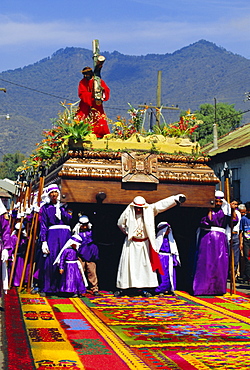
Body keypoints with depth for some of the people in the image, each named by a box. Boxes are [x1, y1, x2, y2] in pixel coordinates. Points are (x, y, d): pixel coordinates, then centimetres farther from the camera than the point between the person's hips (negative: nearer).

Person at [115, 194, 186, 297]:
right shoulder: (128, 212, -9)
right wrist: (128, 233, 7)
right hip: (131, 243, -1)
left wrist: (176, 199, -23)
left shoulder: (150, 210, -7)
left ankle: (145, 288, 10)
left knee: (146, 265, 2)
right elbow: (120, 223, 7)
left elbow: (162, 204, -15)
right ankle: (122, 288, 8)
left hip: (144, 243, 1)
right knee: (127, 264, 1)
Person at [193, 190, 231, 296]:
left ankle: (218, 288, 4)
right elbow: (205, 222, -10)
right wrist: (210, 210, -13)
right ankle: (203, 287, -4)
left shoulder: (224, 212, 14)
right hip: (207, 238, -3)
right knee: (206, 262, -7)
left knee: (220, 263, -2)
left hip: (221, 240, 3)